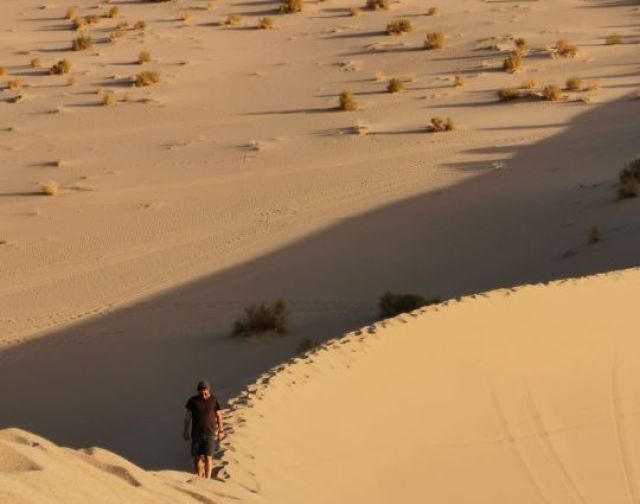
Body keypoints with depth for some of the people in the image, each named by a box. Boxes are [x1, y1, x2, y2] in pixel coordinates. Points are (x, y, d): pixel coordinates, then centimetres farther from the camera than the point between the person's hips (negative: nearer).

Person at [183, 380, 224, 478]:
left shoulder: (214, 400, -2)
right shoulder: (193, 401, -1)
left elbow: (219, 415, 3)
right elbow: (188, 416, 6)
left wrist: (220, 431, 1)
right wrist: (185, 431, 7)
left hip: (210, 433, -2)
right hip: (197, 433, 2)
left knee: (208, 457, -8)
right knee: (197, 457, 4)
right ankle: (199, 478, 18)